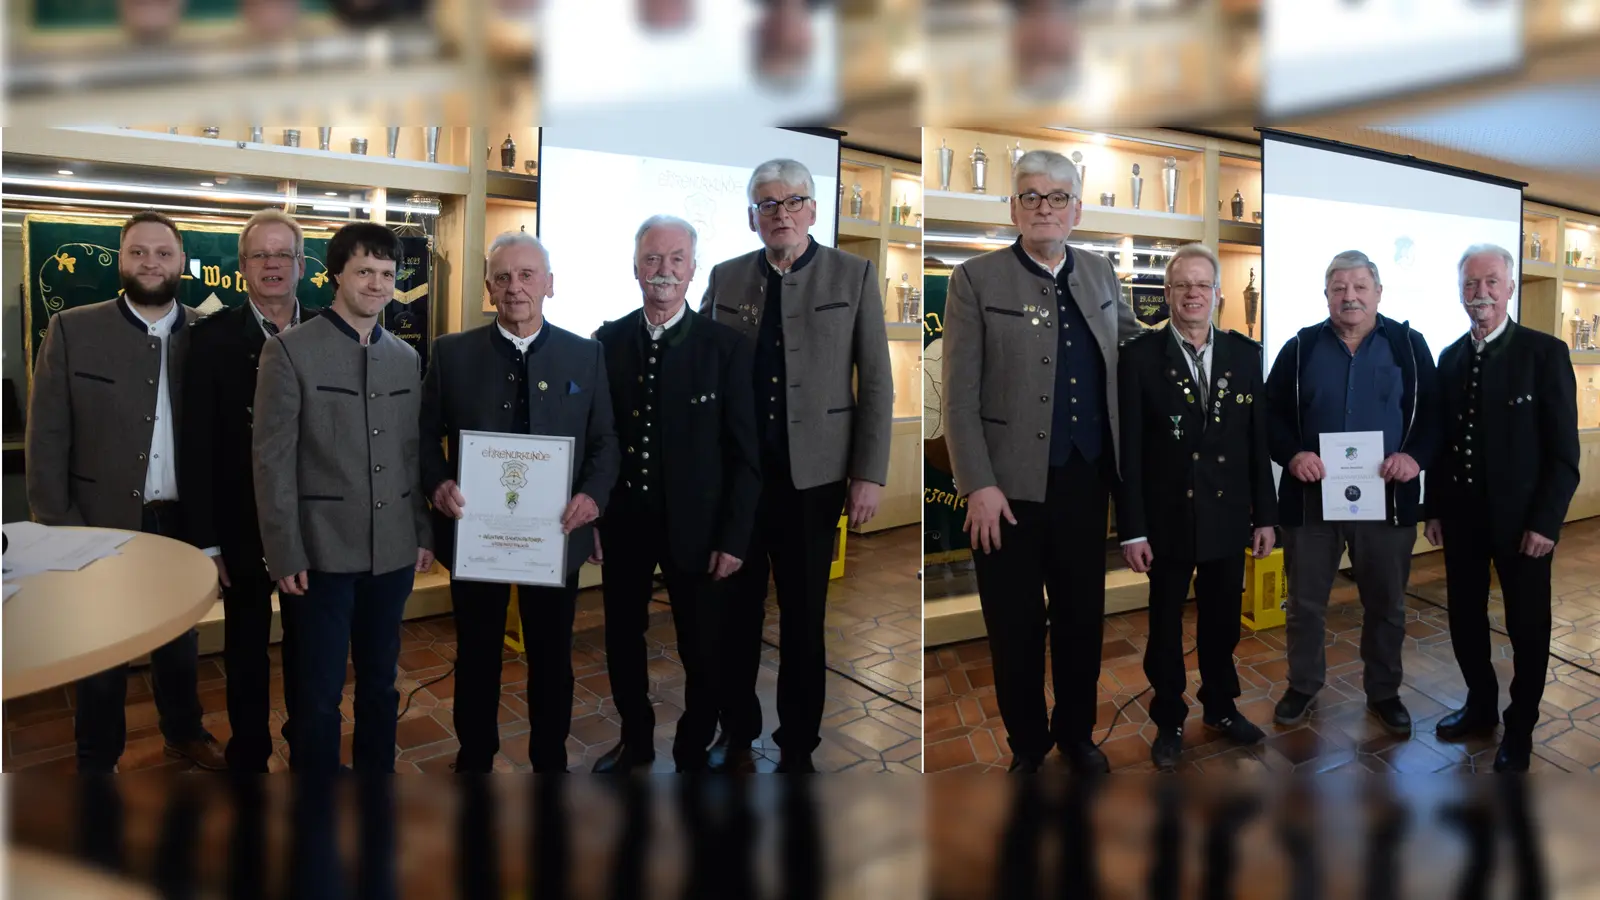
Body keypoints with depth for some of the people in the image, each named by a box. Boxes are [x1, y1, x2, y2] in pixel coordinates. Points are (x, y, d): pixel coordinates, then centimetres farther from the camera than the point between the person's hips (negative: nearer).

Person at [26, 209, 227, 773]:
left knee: (181, 637, 19)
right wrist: (58, 528, -9)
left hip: (183, 521, 2)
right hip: (103, 522, -1)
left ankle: (184, 731, 40)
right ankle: (97, 762, 31)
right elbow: (46, 438, -5)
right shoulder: (72, 331, -5)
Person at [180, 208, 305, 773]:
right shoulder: (213, 337, -7)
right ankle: (249, 756, 32)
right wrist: (205, 540, -10)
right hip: (243, 526, -1)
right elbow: (197, 446, -8)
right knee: (246, 649, 14)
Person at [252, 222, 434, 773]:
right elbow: (272, 459, -8)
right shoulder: (290, 350, -5)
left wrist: (424, 534, 9)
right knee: (319, 694, 6)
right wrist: (284, 554, -10)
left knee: (380, 684, 15)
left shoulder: (406, 358, 9)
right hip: (322, 553, -4)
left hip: (392, 553, 4)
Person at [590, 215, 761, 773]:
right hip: (623, 522, 3)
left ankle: (693, 753, 32)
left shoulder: (726, 347, -7)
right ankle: (635, 741, 38)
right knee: (622, 641, 16)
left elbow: (745, 452, -7)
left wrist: (733, 538, -10)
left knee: (703, 652, 10)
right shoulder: (608, 342, 2)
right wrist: (591, 516, 2)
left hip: (696, 528, -3)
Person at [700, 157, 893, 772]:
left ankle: (798, 744, 22)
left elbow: (876, 382, 0)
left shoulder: (853, 276, 2)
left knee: (804, 616, 7)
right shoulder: (726, 278, 9)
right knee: (737, 609, 9)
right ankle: (737, 734, 26)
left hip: (811, 473, -2)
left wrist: (869, 474, -5)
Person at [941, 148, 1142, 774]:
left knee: (1083, 615, 14)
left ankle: (1076, 734, 34)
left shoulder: (1099, 273, 9)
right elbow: (960, 394, -9)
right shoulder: (976, 280, -5)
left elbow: (1135, 339, 28)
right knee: (1015, 623, 8)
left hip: (1086, 479, 4)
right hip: (1010, 484, -4)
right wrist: (979, 485, -15)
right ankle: (1026, 744, 27)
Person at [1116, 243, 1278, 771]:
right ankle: (1169, 723, 29)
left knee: (1223, 623, 18)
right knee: (1165, 628, 12)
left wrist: (1265, 515, 5)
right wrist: (1131, 530, -12)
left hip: (1228, 519, 3)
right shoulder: (1139, 356, -8)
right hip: (1167, 521, -3)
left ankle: (1220, 707, 39)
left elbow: (1258, 441, 5)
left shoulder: (1244, 353, 3)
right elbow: (1128, 450, -9)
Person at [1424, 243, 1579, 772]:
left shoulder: (1544, 353, -8)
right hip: (1461, 512, 4)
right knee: (1465, 617, 13)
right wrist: (1434, 508, 7)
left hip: (1521, 515, -4)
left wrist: (1545, 521, -14)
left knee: (1527, 627, 8)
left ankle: (1520, 728, 24)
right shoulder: (1451, 358, 6)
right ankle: (1480, 707, 33)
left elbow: (1564, 451, -10)